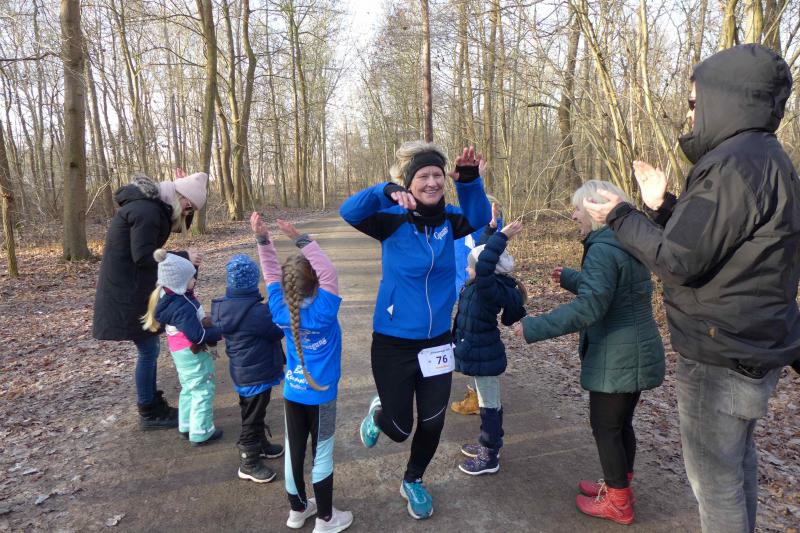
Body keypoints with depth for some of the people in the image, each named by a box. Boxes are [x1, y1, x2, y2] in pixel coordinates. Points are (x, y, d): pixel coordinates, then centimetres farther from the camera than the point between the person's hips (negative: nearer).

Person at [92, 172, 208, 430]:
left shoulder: (156, 206, 8)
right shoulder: (145, 211, -23)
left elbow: (181, 225, 16)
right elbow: (142, 256, -25)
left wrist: (186, 209, 2)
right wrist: (183, 257, -21)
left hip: (137, 287, 11)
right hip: (127, 291, -11)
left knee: (150, 347, 17)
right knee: (148, 350, -1)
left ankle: (153, 404, 30)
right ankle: (149, 413, 13)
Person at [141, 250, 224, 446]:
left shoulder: (169, 296, -1)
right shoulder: (182, 308, -30)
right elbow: (197, 335, -31)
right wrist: (219, 333, -20)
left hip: (182, 352, 10)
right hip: (193, 353, -10)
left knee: (189, 389, 23)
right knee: (203, 391, 3)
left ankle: (186, 426, 35)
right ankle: (200, 433, 13)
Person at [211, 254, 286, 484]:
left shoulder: (223, 305, -4)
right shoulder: (256, 311, -30)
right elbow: (279, 331, -17)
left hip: (242, 371, 9)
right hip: (256, 374, -8)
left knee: (254, 413, 26)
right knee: (252, 418, 8)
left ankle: (260, 445, 46)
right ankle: (249, 464, 24)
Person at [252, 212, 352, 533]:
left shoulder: (280, 310, -10)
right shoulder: (324, 311, -23)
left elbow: (271, 275, -2)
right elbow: (329, 272, -26)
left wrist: (263, 239, -9)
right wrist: (300, 239, -29)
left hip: (292, 392, 5)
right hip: (321, 394, -5)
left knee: (294, 450, 16)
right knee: (322, 454, 8)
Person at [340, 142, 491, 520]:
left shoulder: (447, 221, -5)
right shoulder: (393, 220, -16)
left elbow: (479, 218, -1)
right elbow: (349, 212, -27)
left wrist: (469, 180, -19)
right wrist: (387, 191, -45)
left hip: (436, 342, 4)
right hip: (393, 343, -3)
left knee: (432, 422, 15)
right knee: (399, 429, 10)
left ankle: (413, 482, 43)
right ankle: (379, 412, 48)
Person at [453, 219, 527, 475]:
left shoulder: (490, 289, -25)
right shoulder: (479, 284, 1)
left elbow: (484, 266, -46)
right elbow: (482, 252, 16)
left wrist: (502, 237, -43)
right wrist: (491, 230, 13)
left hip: (485, 357, -9)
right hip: (479, 354, 10)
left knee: (490, 405, 4)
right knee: (487, 402, 22)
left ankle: (489, 458, 18)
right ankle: (488, 445, 38)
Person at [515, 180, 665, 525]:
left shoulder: (603, 248, -21)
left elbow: (589, 305, -32)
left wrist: (535, 327, -32)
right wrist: (568, 278, 31)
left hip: (617, 358, -10)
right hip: (636, 352, 10)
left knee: (605, 427, 6)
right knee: (621, 423, 21)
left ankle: (618, 503, 22)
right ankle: (619, 487, 37)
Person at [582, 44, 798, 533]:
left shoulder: (734, 165, -22)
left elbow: (680, 261, -23)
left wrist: (621, 217, -10)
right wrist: (662, 207, 13)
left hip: (723, 355, -10)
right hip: (756, 345, 10)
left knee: (714, 473, 4)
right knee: (737, 457, 24)